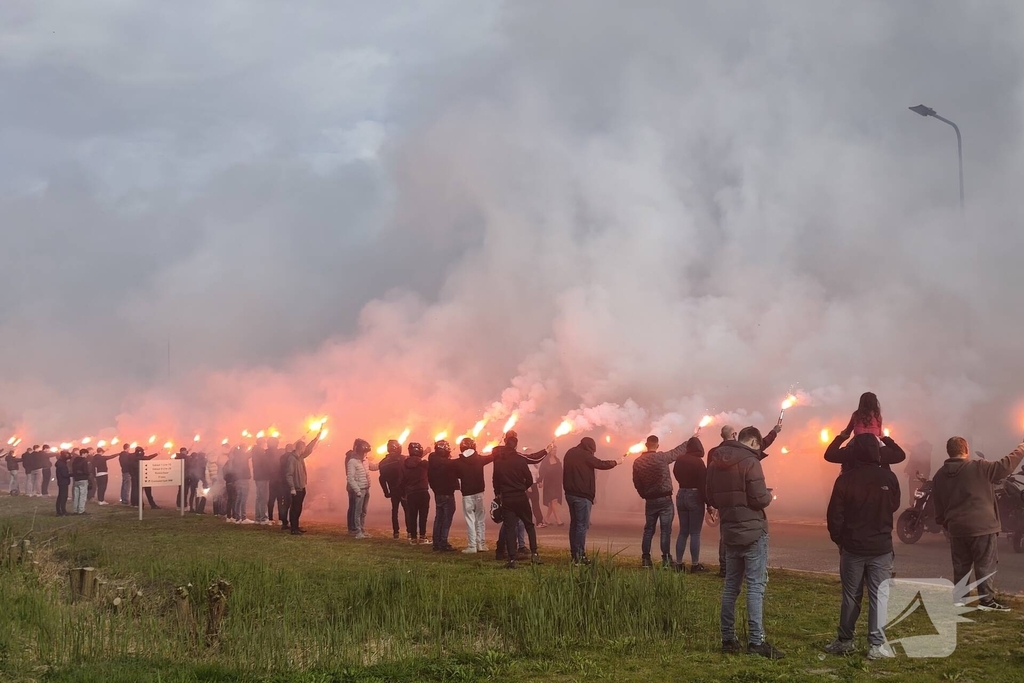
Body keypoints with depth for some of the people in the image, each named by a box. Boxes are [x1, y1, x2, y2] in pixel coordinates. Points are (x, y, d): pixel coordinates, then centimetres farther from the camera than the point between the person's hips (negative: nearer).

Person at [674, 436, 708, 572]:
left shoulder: (679, 460, 3)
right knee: (695, 533, -1)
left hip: (681, 495, 6)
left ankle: (678, 563, 11)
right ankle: (695, 564, 0)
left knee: (683, 531, 12)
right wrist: (708, 502, -11)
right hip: (695, 496, -6)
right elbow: (703, 484, -14)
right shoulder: (698, 462, -14)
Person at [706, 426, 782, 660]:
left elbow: (712, 499, 13)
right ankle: (756, 641, -7)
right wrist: (769, 496, 2)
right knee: (756, 586, -5)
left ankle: (728, 638, 14)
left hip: (730, 532, 7)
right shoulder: (749, 461, -14)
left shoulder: (715, 462, 8)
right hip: (753, 531, -7)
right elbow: (759, 499, -18)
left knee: (731, 586, 12)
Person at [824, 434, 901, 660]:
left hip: (852, 547, 1)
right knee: (879, 596, 4)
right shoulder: (888, 478, -8)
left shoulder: (846, 478, -9)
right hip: (881, 548, 0)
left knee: (851, 596, 11)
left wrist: (838, 539, 8)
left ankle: (845, 641, 17)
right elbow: (894, 506, 10)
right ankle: (877, 644, 2)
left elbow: (834, 514, -5)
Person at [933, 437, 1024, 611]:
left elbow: (938, 508, 11)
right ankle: (987, 600, -1)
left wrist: (946, 525, 22)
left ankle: (959, 597, 18)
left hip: (956, 528, 5)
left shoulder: (940, 476, 7)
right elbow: (1005, 467, -5)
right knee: (985, 565, 0)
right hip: (982, 526, -5)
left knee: (960, 565, 14)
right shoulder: (978, 467, -10)